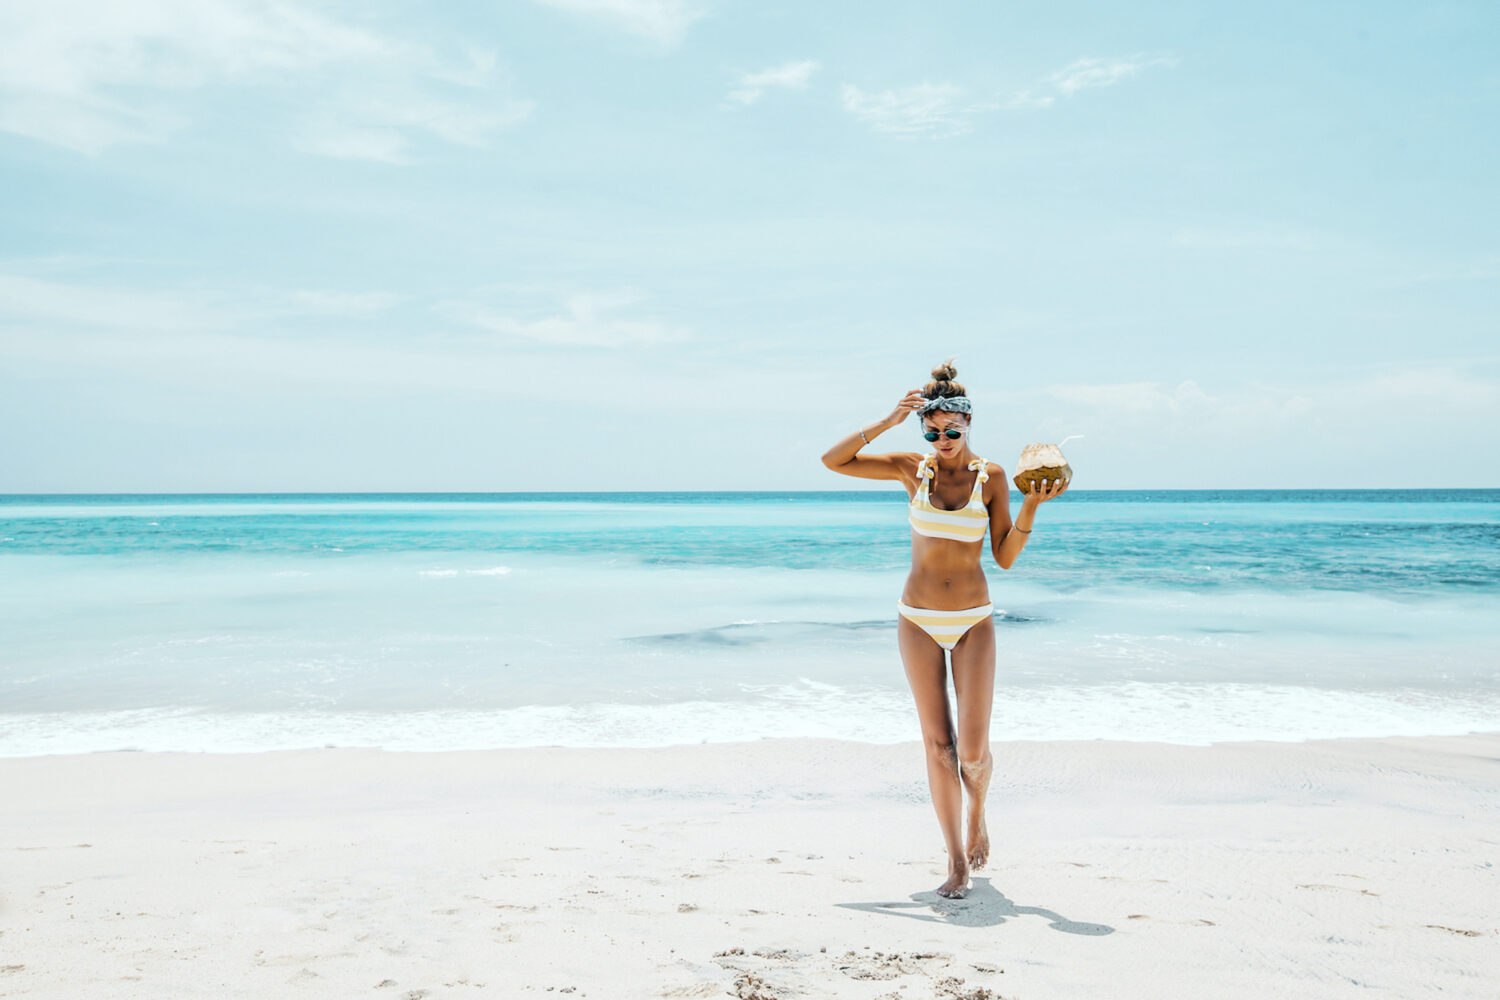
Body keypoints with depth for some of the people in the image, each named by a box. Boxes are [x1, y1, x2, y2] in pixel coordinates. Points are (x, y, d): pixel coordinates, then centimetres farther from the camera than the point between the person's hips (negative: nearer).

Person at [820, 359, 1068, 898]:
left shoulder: (991, 477, -1)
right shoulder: (913, 469, 1)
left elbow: (1005, 557, -3)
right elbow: (833, 460, -5)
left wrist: (1031, 505, -16)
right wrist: (888, 421, -13)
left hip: (973, 621, -1)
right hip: (918, 621, 1)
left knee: (973, 749, -3)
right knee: (937, 743, 0)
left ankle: (977, 814, 32)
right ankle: (957, 862, 11)